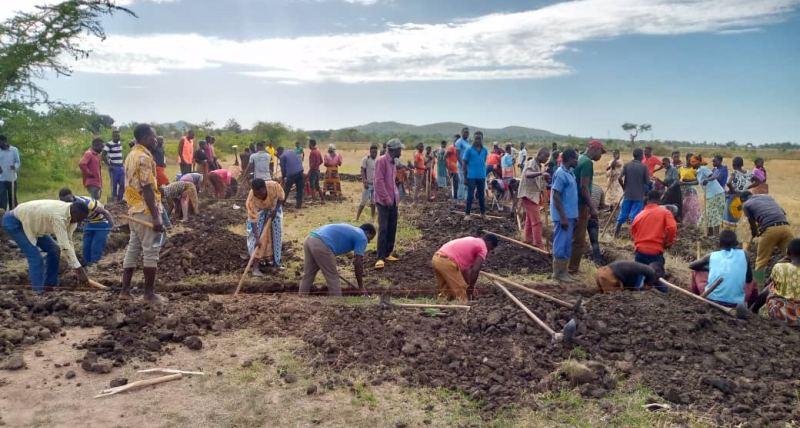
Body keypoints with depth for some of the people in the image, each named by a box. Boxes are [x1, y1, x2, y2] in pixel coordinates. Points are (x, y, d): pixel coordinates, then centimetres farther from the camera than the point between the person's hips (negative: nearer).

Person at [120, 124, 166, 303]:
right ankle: (149, 293, 3)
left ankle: (125, 290, 14)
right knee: (151, 251, -3)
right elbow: (147, 189, -21)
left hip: (134, 209, 10)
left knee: (133, 249, 12)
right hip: (146, 210, -10)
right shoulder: (144, 157, -16)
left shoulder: (131, 155, 15)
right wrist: (156, 217, -22)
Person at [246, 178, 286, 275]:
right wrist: (257, 238, -39)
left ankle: (276, 261, 18)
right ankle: (255, 267, -12)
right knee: (256, 236, -13)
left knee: (276, 234, 3)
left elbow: (282, 197, -16)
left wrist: (275, 210, -22)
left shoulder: (274, 185, -39)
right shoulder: (251, 198, -39)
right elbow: (253, 219, -35)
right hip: (259, 211, -2)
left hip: (274, 208, 2)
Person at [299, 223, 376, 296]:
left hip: (309, 240, 9)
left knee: (307, 276, 17)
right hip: (321, 245, -9)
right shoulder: (362, 237, 9)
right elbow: (358, 264, 5)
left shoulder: (349, 229, 33)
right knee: (333, 279, 4)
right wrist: (361, 287, 11)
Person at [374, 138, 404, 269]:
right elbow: (379, 181, -18)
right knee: (383, 229, -10)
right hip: (383, 201, -8)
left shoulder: (393, 162, 14)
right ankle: (380, 258, -8)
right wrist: (386, 198, -19)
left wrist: (396, 196, 11)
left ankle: (388, 254, 19)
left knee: (392, 229, 10)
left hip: (393, 200, 8)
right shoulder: (381, 161, -13)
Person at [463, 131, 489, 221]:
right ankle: (467, 214, 5)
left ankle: (483, 213, 19)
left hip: (482, 176, 3)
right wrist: (465, 177, -3)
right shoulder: (469, 150, -6)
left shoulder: (484, 150, 4)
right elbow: (464, 164, -3)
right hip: (471, 176, -3)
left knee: (482, 195, 11)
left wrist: (481, 170, 12)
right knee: (470, 195, -1)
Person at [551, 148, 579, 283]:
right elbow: (556, 197, -20)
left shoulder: (569, 173, 13)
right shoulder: (561, 174, -17)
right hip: (563, 216, -10)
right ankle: (558, 272, 3)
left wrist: (573, 216, 19)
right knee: (561, 244, -4)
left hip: (570, 215, 10)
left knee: (567, 244, 13)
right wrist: (563, 217, -22)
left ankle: (562, 271, 20)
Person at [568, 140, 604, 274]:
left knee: (575, 238, 17)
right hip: (581, 205, -10)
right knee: (579, 240, -3)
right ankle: (572, 270, 3)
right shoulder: (587, 162, -15)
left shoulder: (580, 159, 14)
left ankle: (571, 267, 25)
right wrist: (592, 208, -20)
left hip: (575, 203, 10)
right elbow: (584, 187, -22)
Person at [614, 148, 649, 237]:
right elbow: (647, 182, -8)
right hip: (639, 195, -3)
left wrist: (624, 188, 6)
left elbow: (620, 178, -9)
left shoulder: (627, 165, -2)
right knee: (635, 216, 2)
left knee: (623, 214, 12)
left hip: (627, 194, 3)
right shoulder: (644, 166, -8)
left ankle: (616, 233, 16)